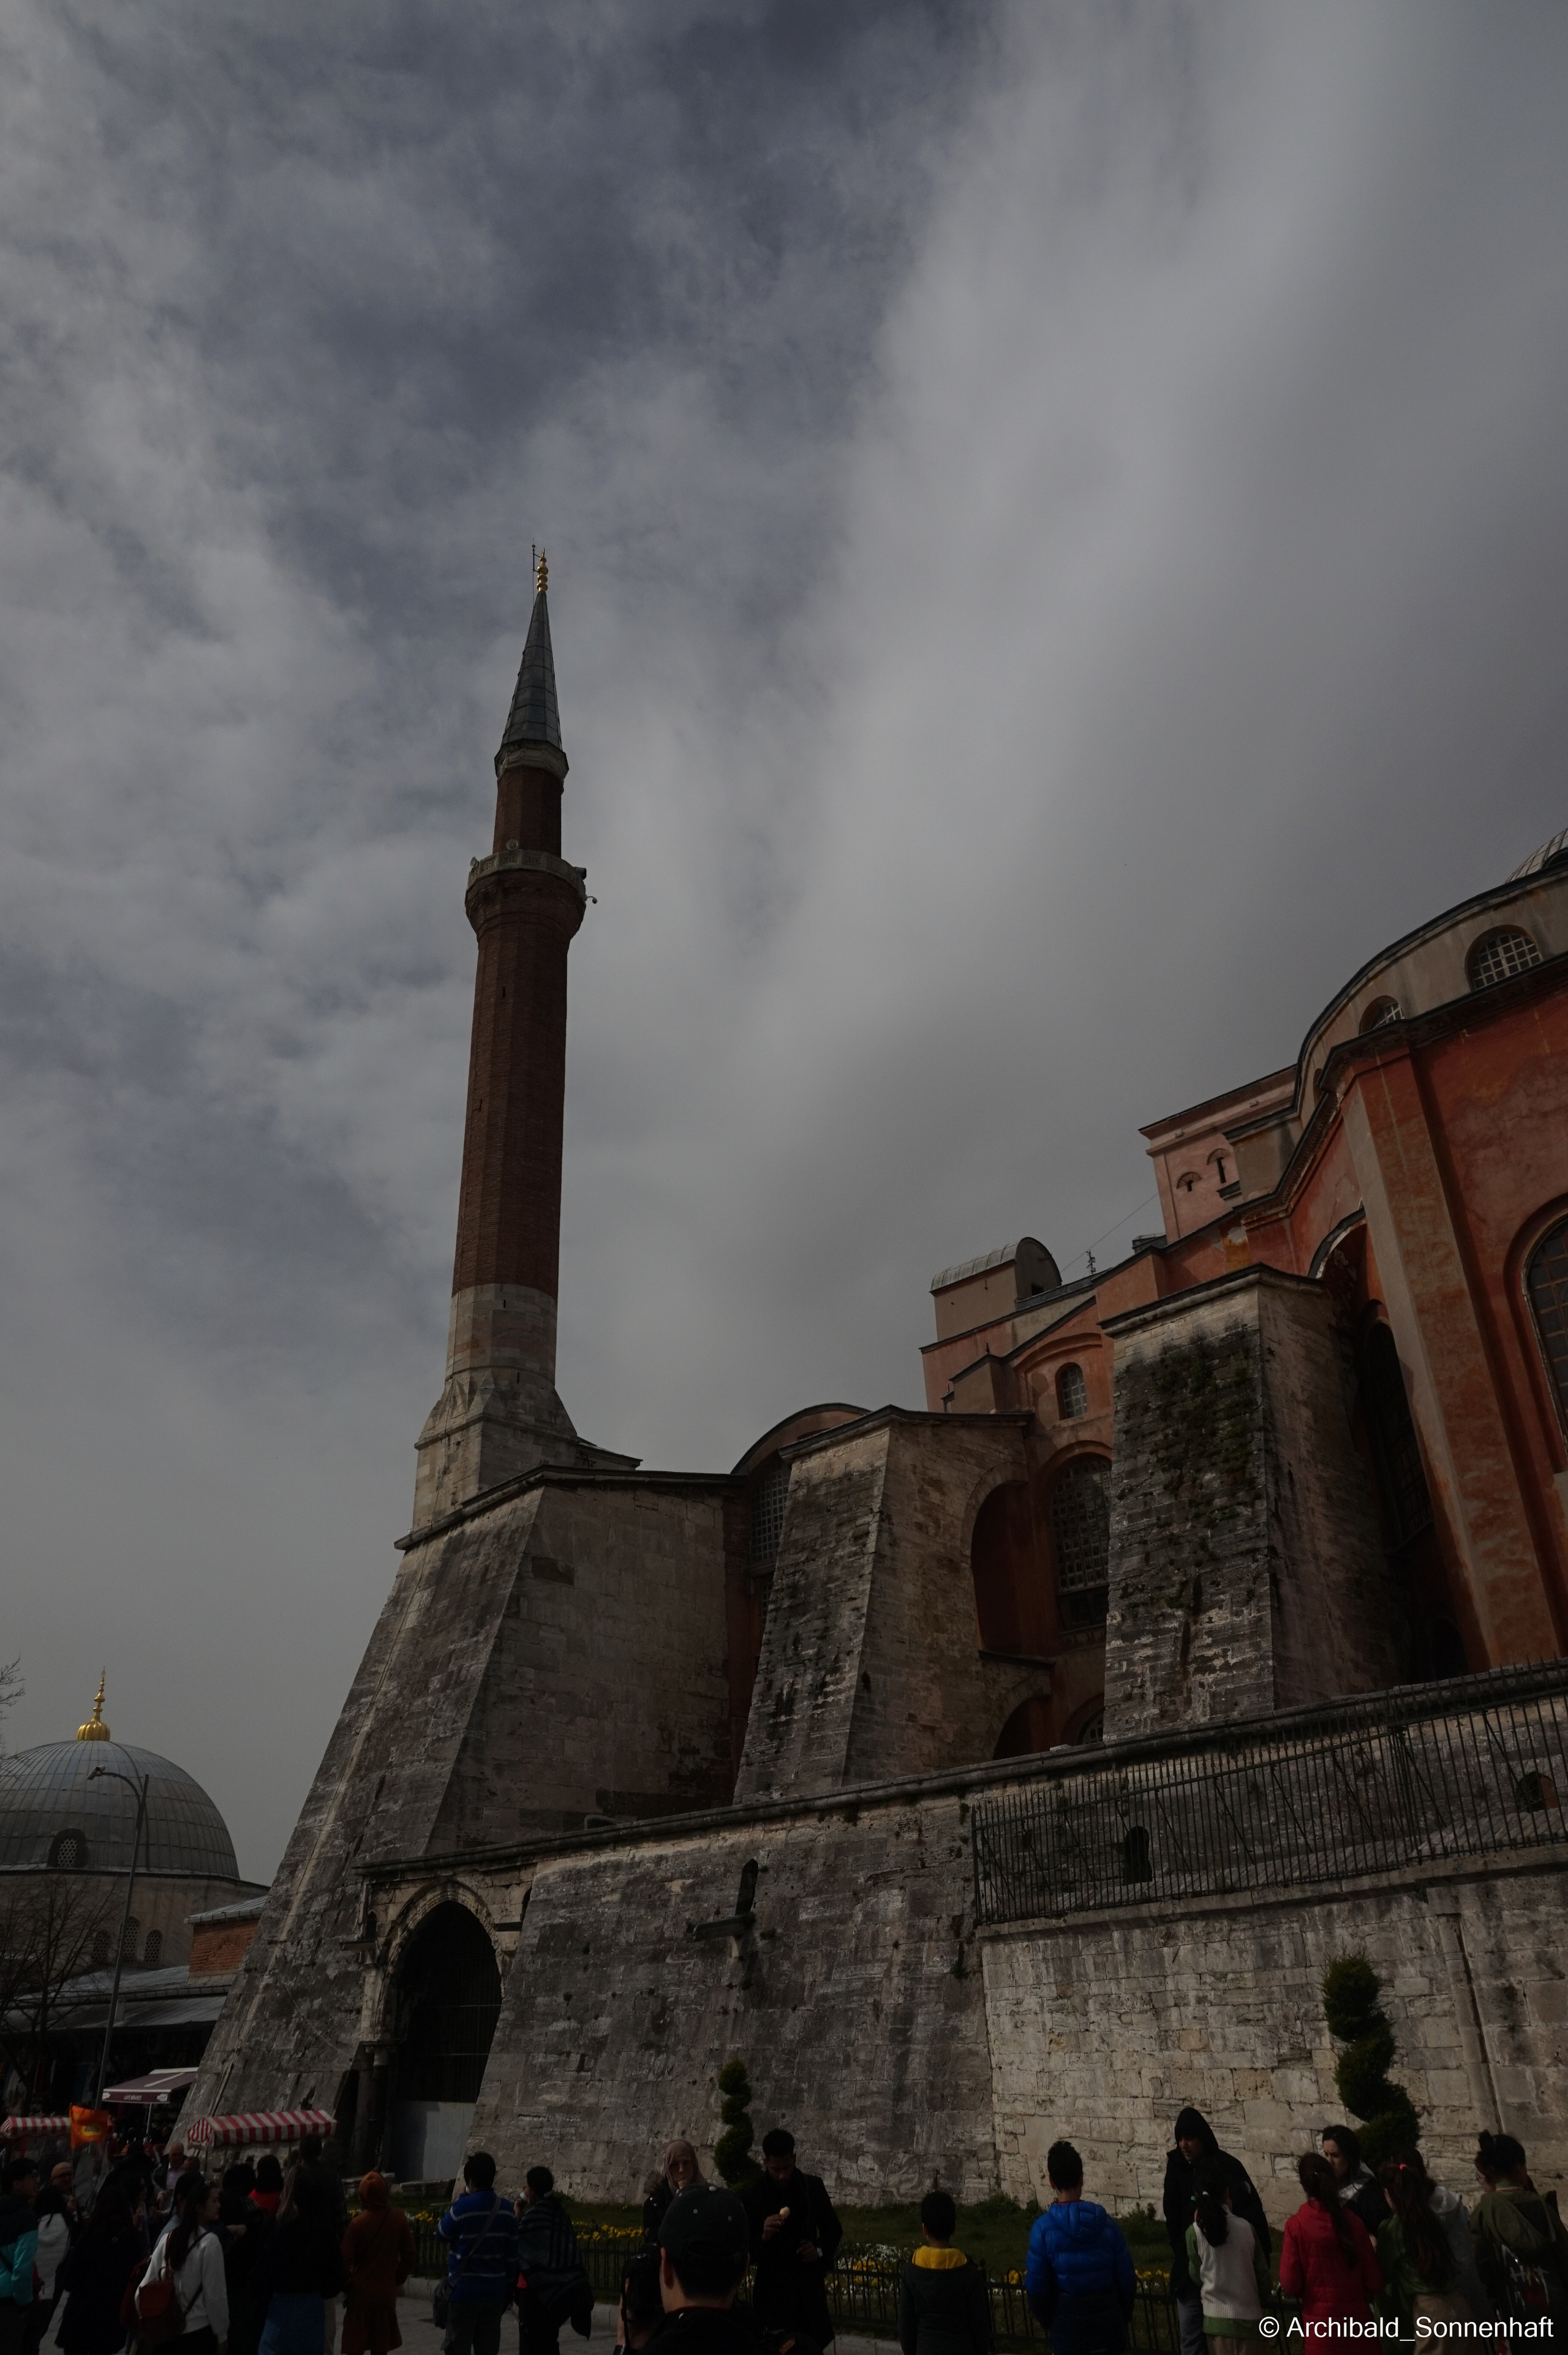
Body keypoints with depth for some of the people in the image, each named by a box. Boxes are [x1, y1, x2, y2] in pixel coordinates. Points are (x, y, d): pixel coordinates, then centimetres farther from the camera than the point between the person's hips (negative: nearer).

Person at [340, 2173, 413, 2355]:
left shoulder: (358, 2223, -14)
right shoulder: (399, 2219, -5)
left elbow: (346, 2260, -10)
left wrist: (347, 2285, 6)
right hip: (386, 2292, 3)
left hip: (361, 2292, -3)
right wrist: (399, 2279, 14)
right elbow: (408, 2256, 2)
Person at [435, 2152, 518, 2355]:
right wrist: (508, 2289, 16)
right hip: (495, 2292, 5)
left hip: (464, 2291, -5)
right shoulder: (506, 2210, 1)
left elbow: (442, 2233, 0)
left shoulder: (464, 2207, -17)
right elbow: (512, 2255, 7)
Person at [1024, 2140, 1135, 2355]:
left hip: (1068, 2326, -2)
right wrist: (1124, 2317, 15)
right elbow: (1127, 2279, -2)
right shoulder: (1107, 2224, -8)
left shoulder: (1043, 2228, -15)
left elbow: (1036, 2287, -10)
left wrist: (1046, 2323, 8)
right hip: (1109, 2322, 2)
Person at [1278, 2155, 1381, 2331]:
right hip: (1358, 2320, 2)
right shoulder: (1352, 2221, -5)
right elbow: (1375, 2281, 1)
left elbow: (1290, 2285, -10)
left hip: (1321, 2327, -2)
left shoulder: (1296, 2225, -11)